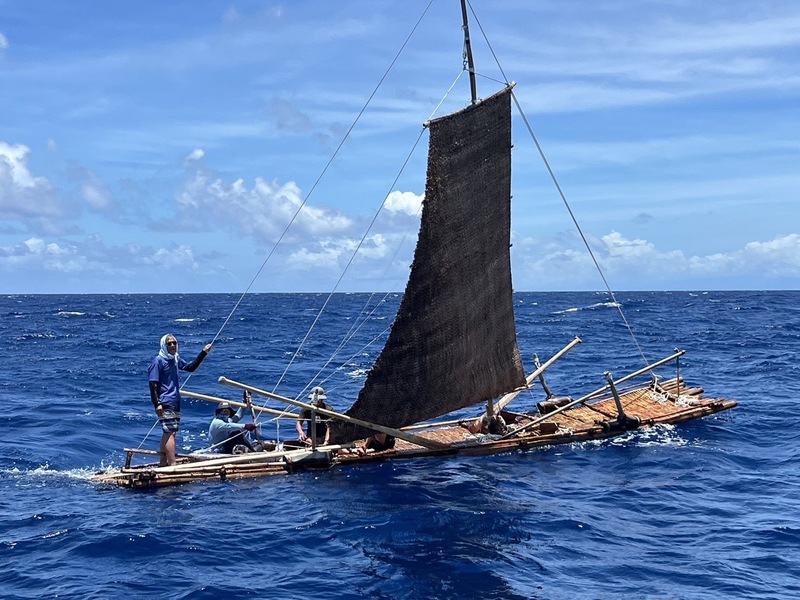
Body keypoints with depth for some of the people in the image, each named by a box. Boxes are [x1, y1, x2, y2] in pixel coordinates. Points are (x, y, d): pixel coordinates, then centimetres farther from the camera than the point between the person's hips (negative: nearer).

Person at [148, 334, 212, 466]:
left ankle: (162, 462, 21)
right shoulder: (158, 361, -11)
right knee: (170, 432, -14)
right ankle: (172, 465, -17)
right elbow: (153, 383, -14)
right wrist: (157, 404, -21)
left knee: (169, 432, 13)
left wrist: (203, 353, 18)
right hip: (165, 403, -9)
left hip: (175, 402, 9)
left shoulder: (176, 359, 13)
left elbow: (191, 367, 26)